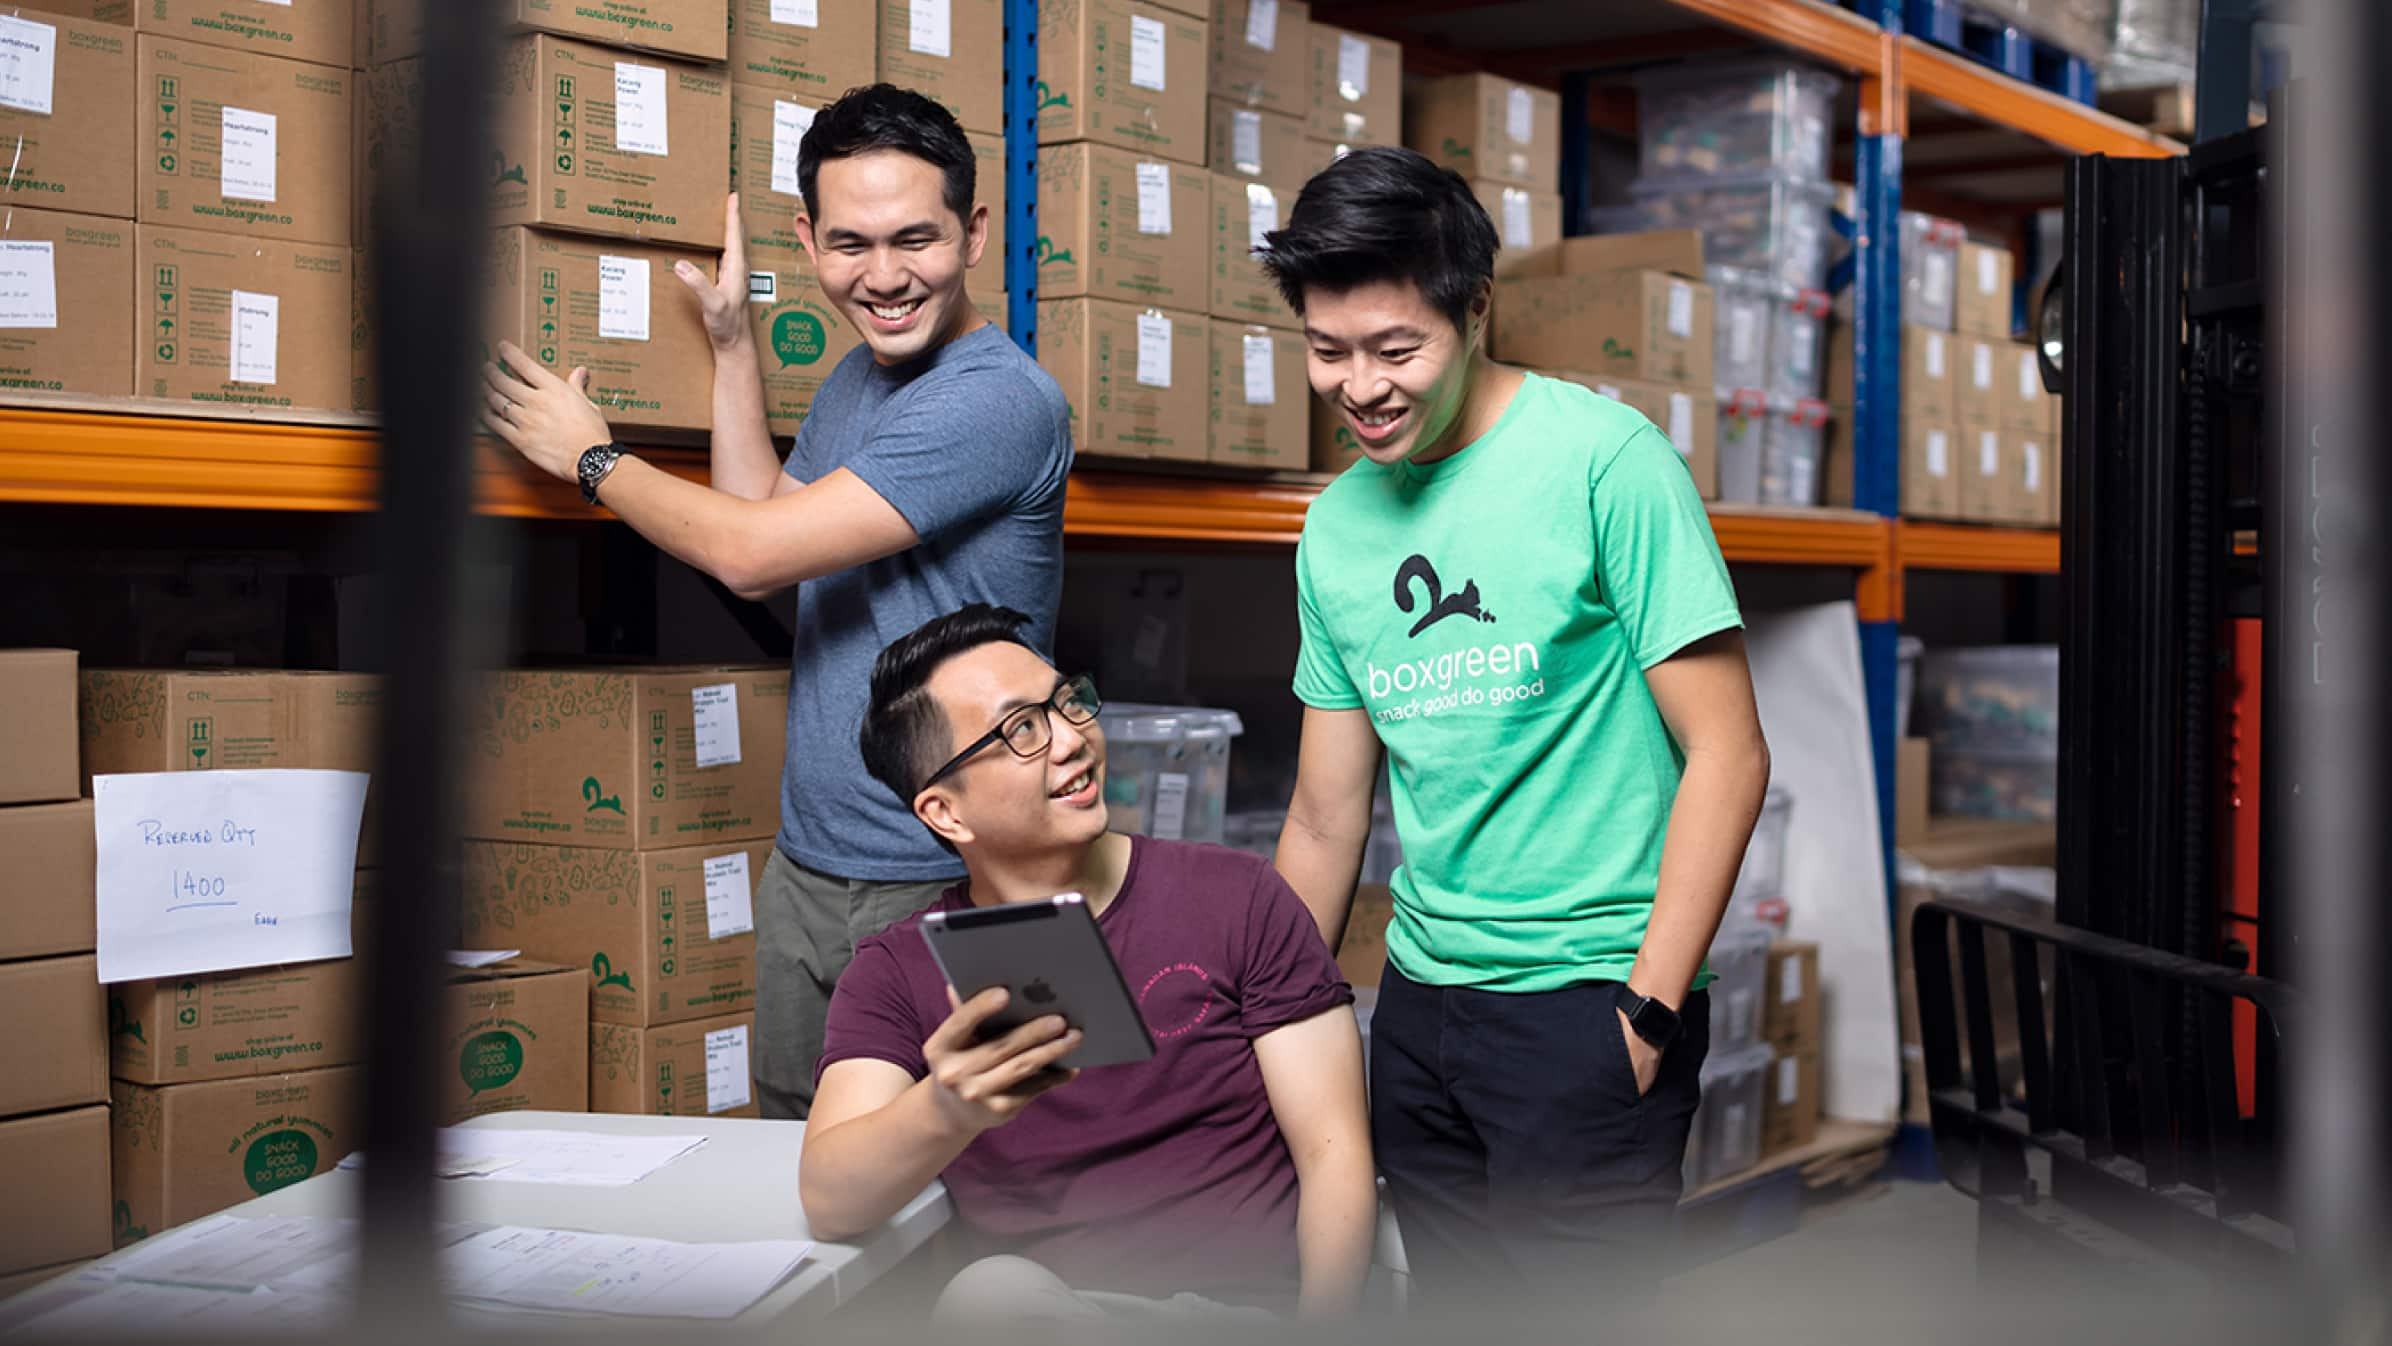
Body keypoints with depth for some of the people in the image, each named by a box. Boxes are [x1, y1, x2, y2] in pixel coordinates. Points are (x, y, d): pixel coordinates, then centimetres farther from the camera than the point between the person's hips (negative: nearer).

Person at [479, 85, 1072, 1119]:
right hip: (806, 868, 8)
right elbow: (761, 556, 12)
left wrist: (591, 457, -1)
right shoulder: (852, 380, 11)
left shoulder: (999, 400, -20)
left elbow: (750, 549, -18)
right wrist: (734, 344, 9)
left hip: (939, 890, -8)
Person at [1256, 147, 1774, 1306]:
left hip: (1586, 997, -6)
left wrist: (1646, 1014, -15)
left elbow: (1727, 753, -12)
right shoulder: (1336, 526, 8)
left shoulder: (1604, 460, -11)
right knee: (1449, 1306, 14)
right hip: (1421, 996, 6)